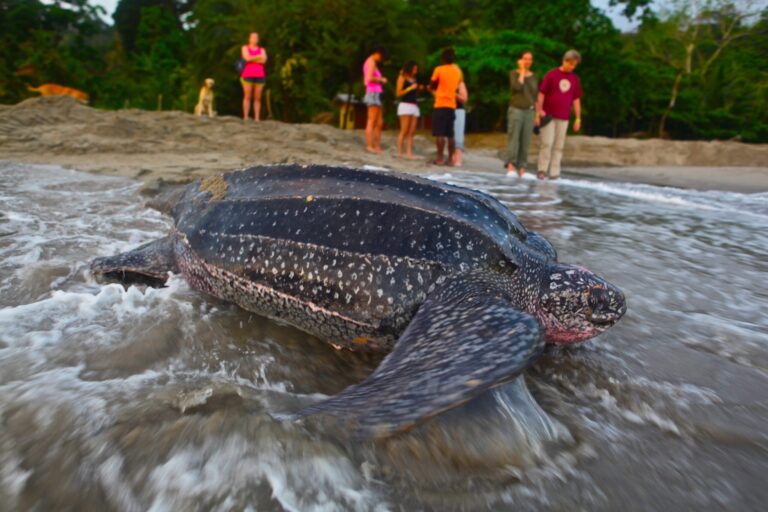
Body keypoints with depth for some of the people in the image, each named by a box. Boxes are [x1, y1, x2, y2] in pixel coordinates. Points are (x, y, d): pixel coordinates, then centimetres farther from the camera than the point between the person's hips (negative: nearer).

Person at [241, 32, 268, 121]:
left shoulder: (262, 50, 15)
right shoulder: (244, 48, 8)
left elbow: (263, 61, -4)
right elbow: (247, 58, -11)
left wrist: (252, 59, -5)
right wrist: (259, 57, -3)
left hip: (259, 76, 2)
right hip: (248, 75, -2)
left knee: (257, 98, -1)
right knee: (247, 97, -7)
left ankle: (257, 119, 0)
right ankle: (245, 118, -6)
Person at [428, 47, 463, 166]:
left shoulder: (439, 69, -5)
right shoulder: (458, 70, 10)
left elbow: (432, 86, 4)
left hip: (440, 105, -5)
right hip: (452, 105, 5)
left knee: (440, 133, -6)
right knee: (450, 134, 9)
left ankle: (440, 158, -9)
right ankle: (450, 158, 10)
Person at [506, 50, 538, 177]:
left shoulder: (534, 77, 14)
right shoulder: (514, 73, 3)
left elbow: (535, 96, 16)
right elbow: (517, 87, -16)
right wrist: (522, 71, -8)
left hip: (530, 111, 4)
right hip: (516, 109, -4)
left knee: (526, 141, 0)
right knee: (514, 138, -13)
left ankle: (521, 168, 1)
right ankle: (510, 166, -16)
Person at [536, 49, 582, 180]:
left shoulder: (574, 79, 10)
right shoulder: (551, 75, -1)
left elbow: (576, 99, 12)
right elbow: (541, 94, -1)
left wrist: (578, 119, 8)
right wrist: (538, 113, -8)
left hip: (563, 118, 3)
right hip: (548, 115, -3)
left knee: (558, 146, 2)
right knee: (547, 143, -10)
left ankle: (555, 172, 7)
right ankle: (542, 169, 1)